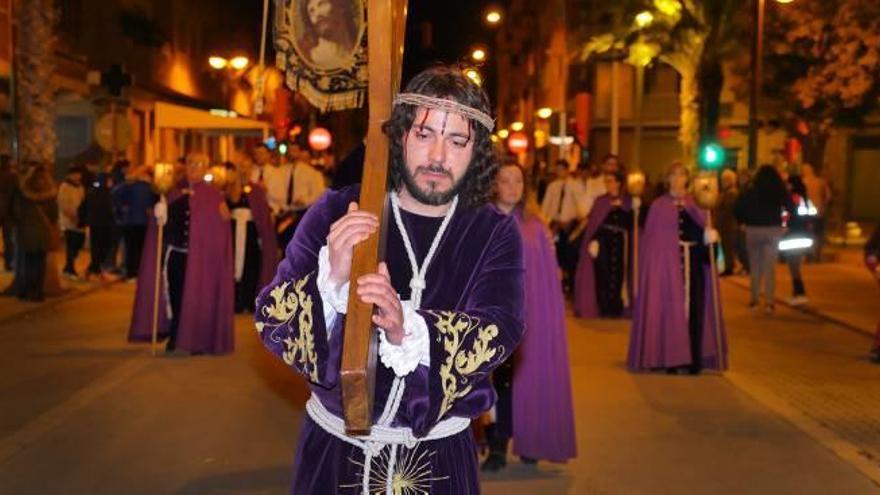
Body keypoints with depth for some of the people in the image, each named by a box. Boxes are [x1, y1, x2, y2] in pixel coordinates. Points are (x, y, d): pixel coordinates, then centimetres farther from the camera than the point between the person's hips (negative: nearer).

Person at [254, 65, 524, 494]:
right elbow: (271, 318, -13)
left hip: (438, 455, 1)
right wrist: (331, 281, -34)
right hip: (335, 446, 0)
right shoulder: (337, 213, -8)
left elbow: (497, 334, -19)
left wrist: (407, 330, -38)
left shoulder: (495, 232, -6)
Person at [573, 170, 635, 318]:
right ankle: (603, 308, 5)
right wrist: (593, 241, -12)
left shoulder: (628, 203, 5)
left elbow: (630, 226, 1)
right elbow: (592, 223, -2)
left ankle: (615, 309, 6)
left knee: (617, 275, -3)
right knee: (602, 275, -3)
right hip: (602, 243, 0)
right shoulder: (600, 201, 6)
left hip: (618, 244, 0)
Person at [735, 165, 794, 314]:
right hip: (773, 230, 0)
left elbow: (737, 209, -8)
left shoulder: (750, 192, -1)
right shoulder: (781, 192, 1)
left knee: (755, 265, 13)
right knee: (770, 267, 1)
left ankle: (754, 298, 16)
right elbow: (791, 209, 1)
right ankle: (769, 301, -3)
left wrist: (743, 222, 4)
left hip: (753, 230, 0)